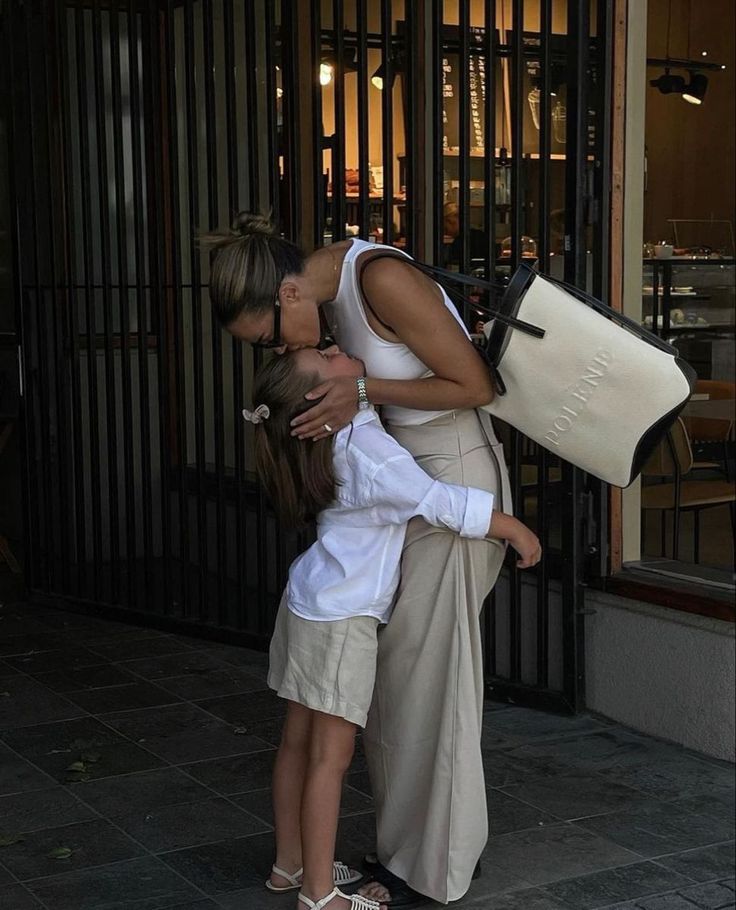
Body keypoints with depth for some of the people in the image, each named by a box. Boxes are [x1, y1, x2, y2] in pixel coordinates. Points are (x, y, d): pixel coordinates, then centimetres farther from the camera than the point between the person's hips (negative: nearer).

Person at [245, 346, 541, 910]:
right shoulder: (367, 447, -22)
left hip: (311, 604, 9)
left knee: (300, 739, 16)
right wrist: (516, 529, -6)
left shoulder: (337, 438, 6)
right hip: (342, 617, -9)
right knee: (330, 755, -2)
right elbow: (444, 504, -19)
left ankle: (290, 863, 28)